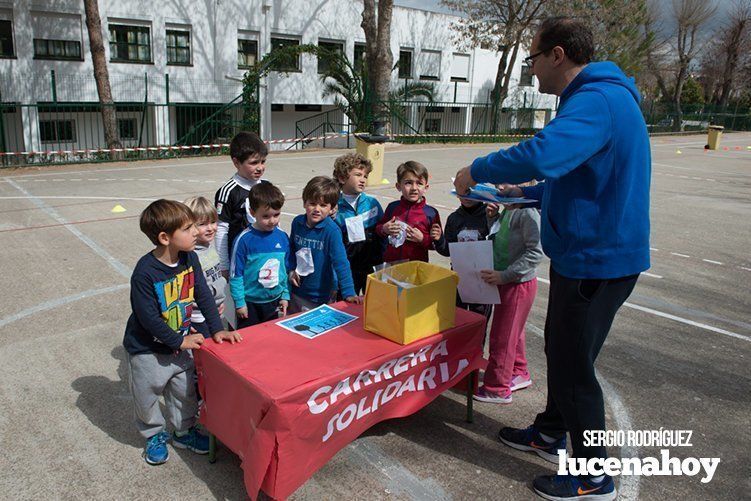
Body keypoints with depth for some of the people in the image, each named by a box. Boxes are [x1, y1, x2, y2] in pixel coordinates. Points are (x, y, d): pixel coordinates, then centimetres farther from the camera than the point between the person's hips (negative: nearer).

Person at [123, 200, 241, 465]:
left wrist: (216, 329, -8)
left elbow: (203, 295, -3)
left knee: (185, 391, 20)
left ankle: (184, 431, 42)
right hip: (148, 350, -5)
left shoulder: (189, 257, -11)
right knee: (147, 397, 16)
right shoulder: (145, 272, -29)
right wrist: (180, 341, -18)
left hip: (181, 343, 5)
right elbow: (148, 317, -24)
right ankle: (154, 435, 42)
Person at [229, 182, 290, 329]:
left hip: (274, 301, 4)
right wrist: (239, 303, -10)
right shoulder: (244, 239, -17)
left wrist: (285, 295, 9)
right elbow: (235, 274, -12)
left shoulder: (283, 237, -3)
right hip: (250, 302, -4)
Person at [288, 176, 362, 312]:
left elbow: (340, 262, -23)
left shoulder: (332, 230, -20)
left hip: (320, 296, -5)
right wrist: (291, 269, -3)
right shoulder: (297, 222, -5)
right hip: (296, 289, 5)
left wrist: (349, 293, -28)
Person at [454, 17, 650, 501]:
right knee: (563, 351, 22)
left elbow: (543, 154, -39)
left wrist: (478, 170, -23)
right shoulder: (600, 96, 14)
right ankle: (550, 433, 41)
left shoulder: (596, 101, -22)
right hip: (587, 254, 10)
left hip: (596, 261, -10)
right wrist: (526, 192, 18)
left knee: (573, 367, 3)